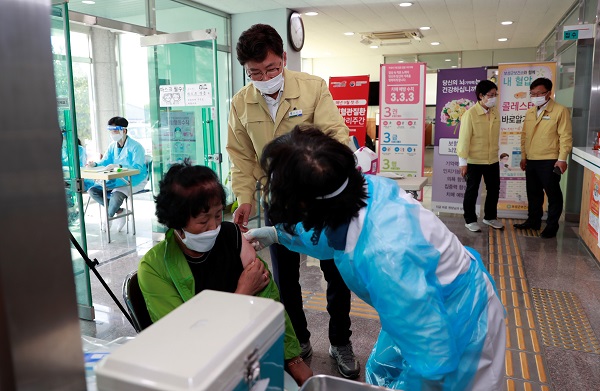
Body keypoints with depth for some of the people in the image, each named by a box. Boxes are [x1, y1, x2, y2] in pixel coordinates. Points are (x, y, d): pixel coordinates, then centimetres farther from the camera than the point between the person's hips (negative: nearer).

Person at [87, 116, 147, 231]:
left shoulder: (136, 147, -15)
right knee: (92, 191, -3)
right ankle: (119, 211, -6)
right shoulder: (112, 146, 8)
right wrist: (95, 164, -11)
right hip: (117, 180, 8)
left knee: (117, 194, -34)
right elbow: (105, 162, 12)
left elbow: (138, 168, -27)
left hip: (134, 181, -8)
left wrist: (118, 166, -39)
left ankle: (108, 218, -5)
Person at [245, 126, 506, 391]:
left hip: (460, 329, -7)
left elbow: (433, 362, -32)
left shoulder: (384, 257, -43)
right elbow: (335, 237, 6)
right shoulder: (366, 187, -20)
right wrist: (279, 233, 6)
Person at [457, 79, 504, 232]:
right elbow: (464, 139, -14)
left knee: (494, 190, 16)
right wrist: (463, 162, -15)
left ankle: (490, 217, 34)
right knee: (472, 191, 7)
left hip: (493, 160, 6)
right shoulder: (470, 113, -14)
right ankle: (470, 220, 21)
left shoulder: (496, 112, 4)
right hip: (474, 161, -6)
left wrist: (500, 152, 14)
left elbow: (497, 135, 12)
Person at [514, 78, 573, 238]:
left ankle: (552, 226, 14)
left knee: (553, 195, 4)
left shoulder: (560, 111, -6)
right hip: (531, 161, 6)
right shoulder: (530, 113, 13)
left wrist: (562, 159, -14)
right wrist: (523, 156, 12)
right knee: (533, 193, 16)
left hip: (550, 162, -6)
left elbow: (565, 137, -9)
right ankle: (533, 221, 28)